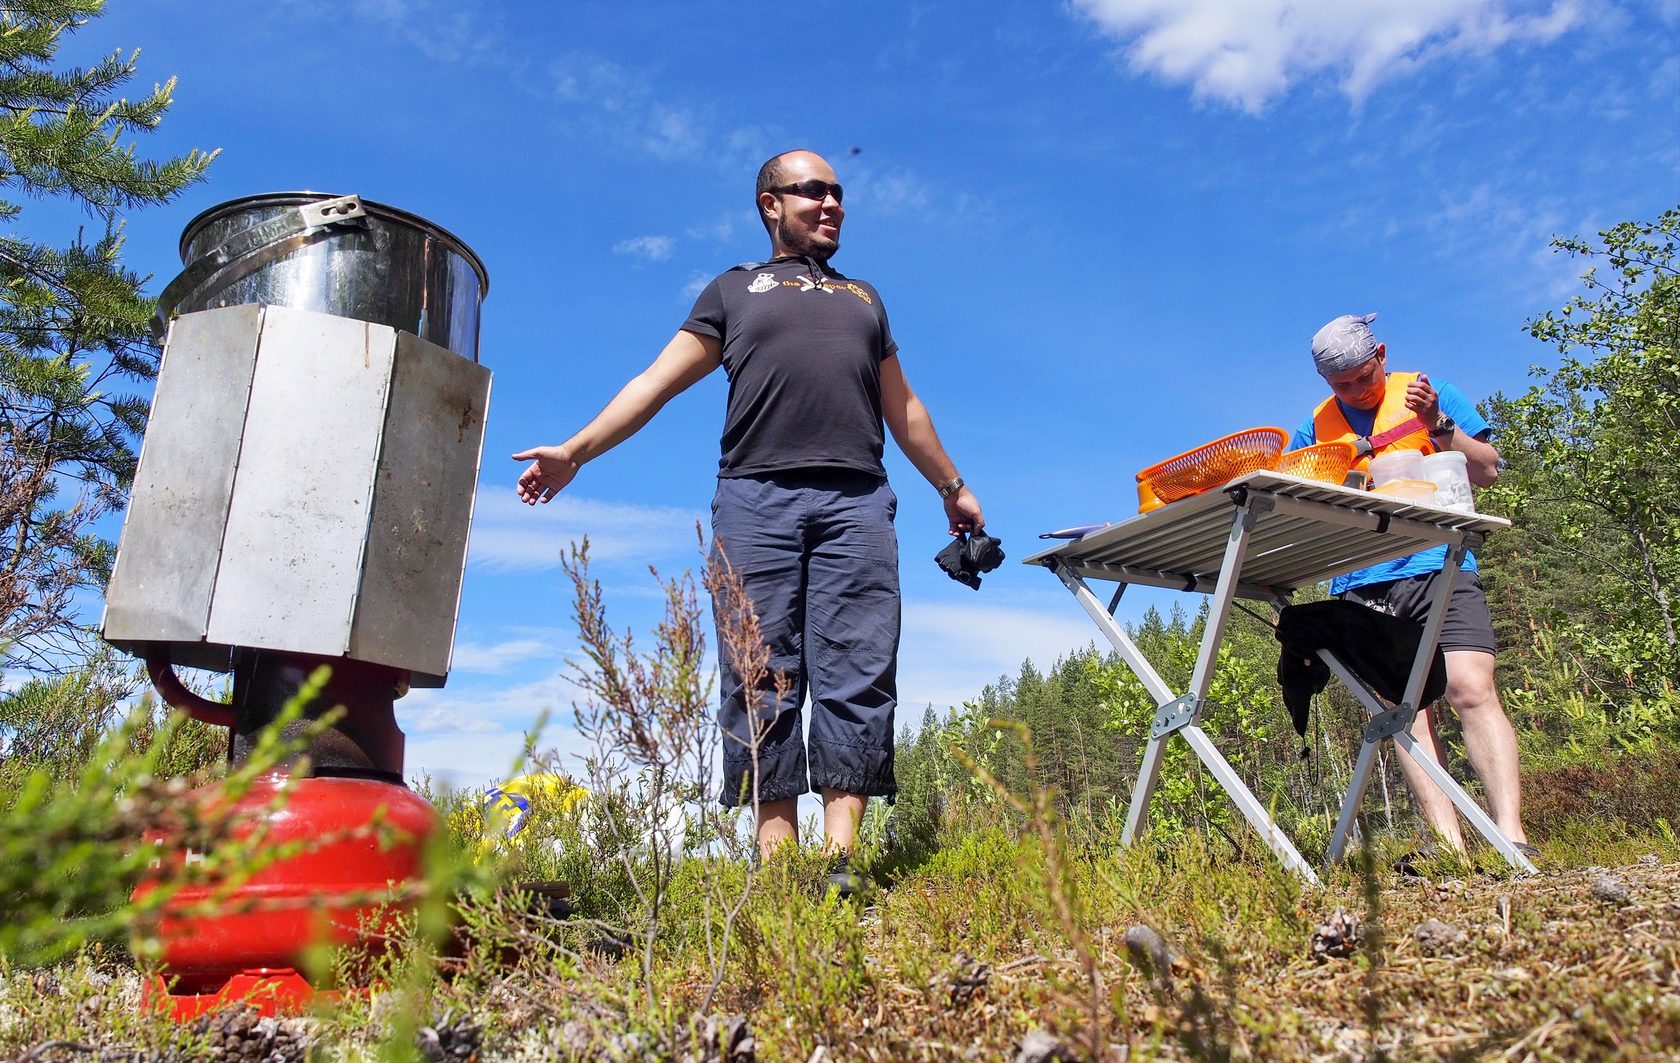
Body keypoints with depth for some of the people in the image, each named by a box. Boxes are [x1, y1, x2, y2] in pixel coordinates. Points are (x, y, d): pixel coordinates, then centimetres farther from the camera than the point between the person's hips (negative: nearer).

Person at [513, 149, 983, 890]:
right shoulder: (734, 290, 22)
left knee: (857, 678, -11)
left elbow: (902, 407, 33)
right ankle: (775, 863, -7)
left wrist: (952, 486, 31)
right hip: (756, 497, -2)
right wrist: (573, 452, 3)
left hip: (857, 501, 2)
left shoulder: (863, 297, 31)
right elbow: (657, 380, 13)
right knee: (763, 683, -8)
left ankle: (839, 861, -13)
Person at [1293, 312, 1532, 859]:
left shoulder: (1432, 395, 11)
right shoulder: (1314, 428, 15)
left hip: (1440, 570, -2)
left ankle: (1511, 840, -16)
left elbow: (1487, 471, 6)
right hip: (1362, 586, 2)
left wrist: (1436, 423, -9)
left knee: (1472, 691, -16)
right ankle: (1450, 847, -7)